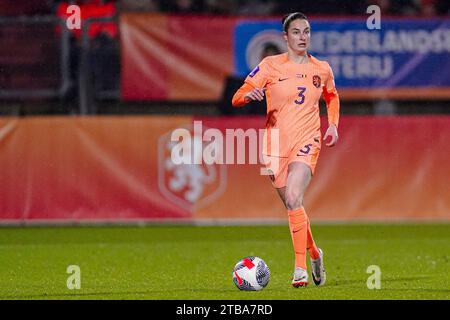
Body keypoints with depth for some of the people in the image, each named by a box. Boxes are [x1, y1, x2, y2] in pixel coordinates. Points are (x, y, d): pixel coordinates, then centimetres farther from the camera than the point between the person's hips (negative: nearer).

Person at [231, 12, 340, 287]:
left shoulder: (322, 69, 7)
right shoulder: (271, 66, 0)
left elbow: (332, 97, 28)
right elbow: (236, 99, -2)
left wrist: (333, 125, 12)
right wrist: (249, 95, -25)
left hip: (307, 141, -1)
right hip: (276, 143, 1)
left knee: (294, 198, -23)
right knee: (292, 206, 7)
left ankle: (301, 268, -21)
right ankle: (314, 253, 34)